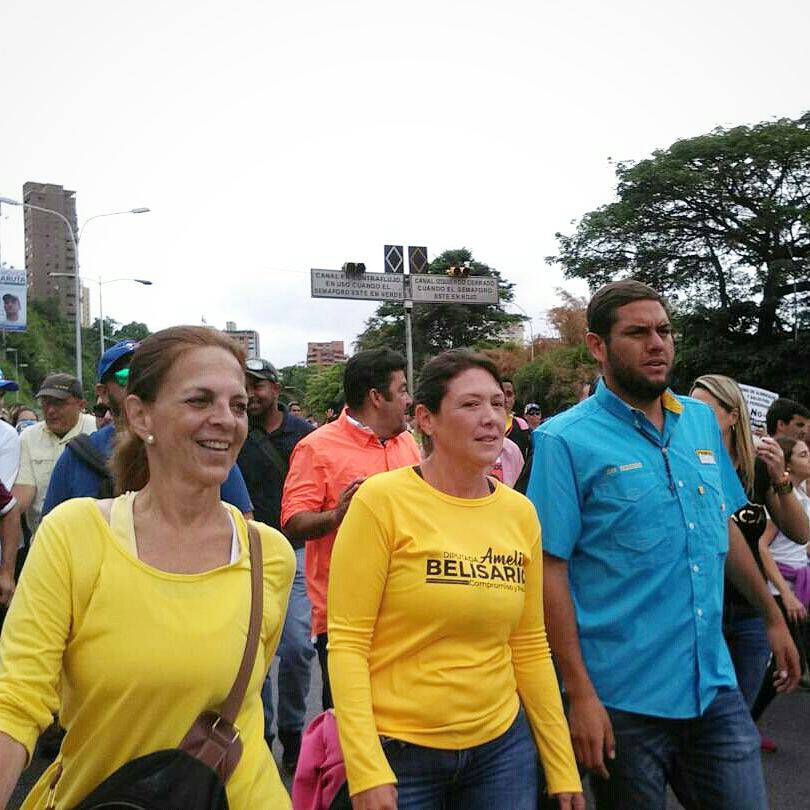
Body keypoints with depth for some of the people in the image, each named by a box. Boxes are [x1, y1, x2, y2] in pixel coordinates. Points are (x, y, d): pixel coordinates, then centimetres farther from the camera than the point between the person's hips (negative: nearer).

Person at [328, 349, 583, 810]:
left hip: (503, 743, 4)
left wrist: (563, 767, 7)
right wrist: (367, 770, -18)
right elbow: (347, 641, -13)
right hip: (400, 751, -4)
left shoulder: (520, 512, 1)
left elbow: (530, 647, 6)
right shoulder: (383, 500, -14)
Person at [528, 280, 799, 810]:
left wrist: (773, 617, 22)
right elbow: (550, 568, -14)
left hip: (716, 688, 5)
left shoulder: (702, 420, 7)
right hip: (623, 700, -5)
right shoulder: (567, 440, -12)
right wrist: (579, 693, -17)